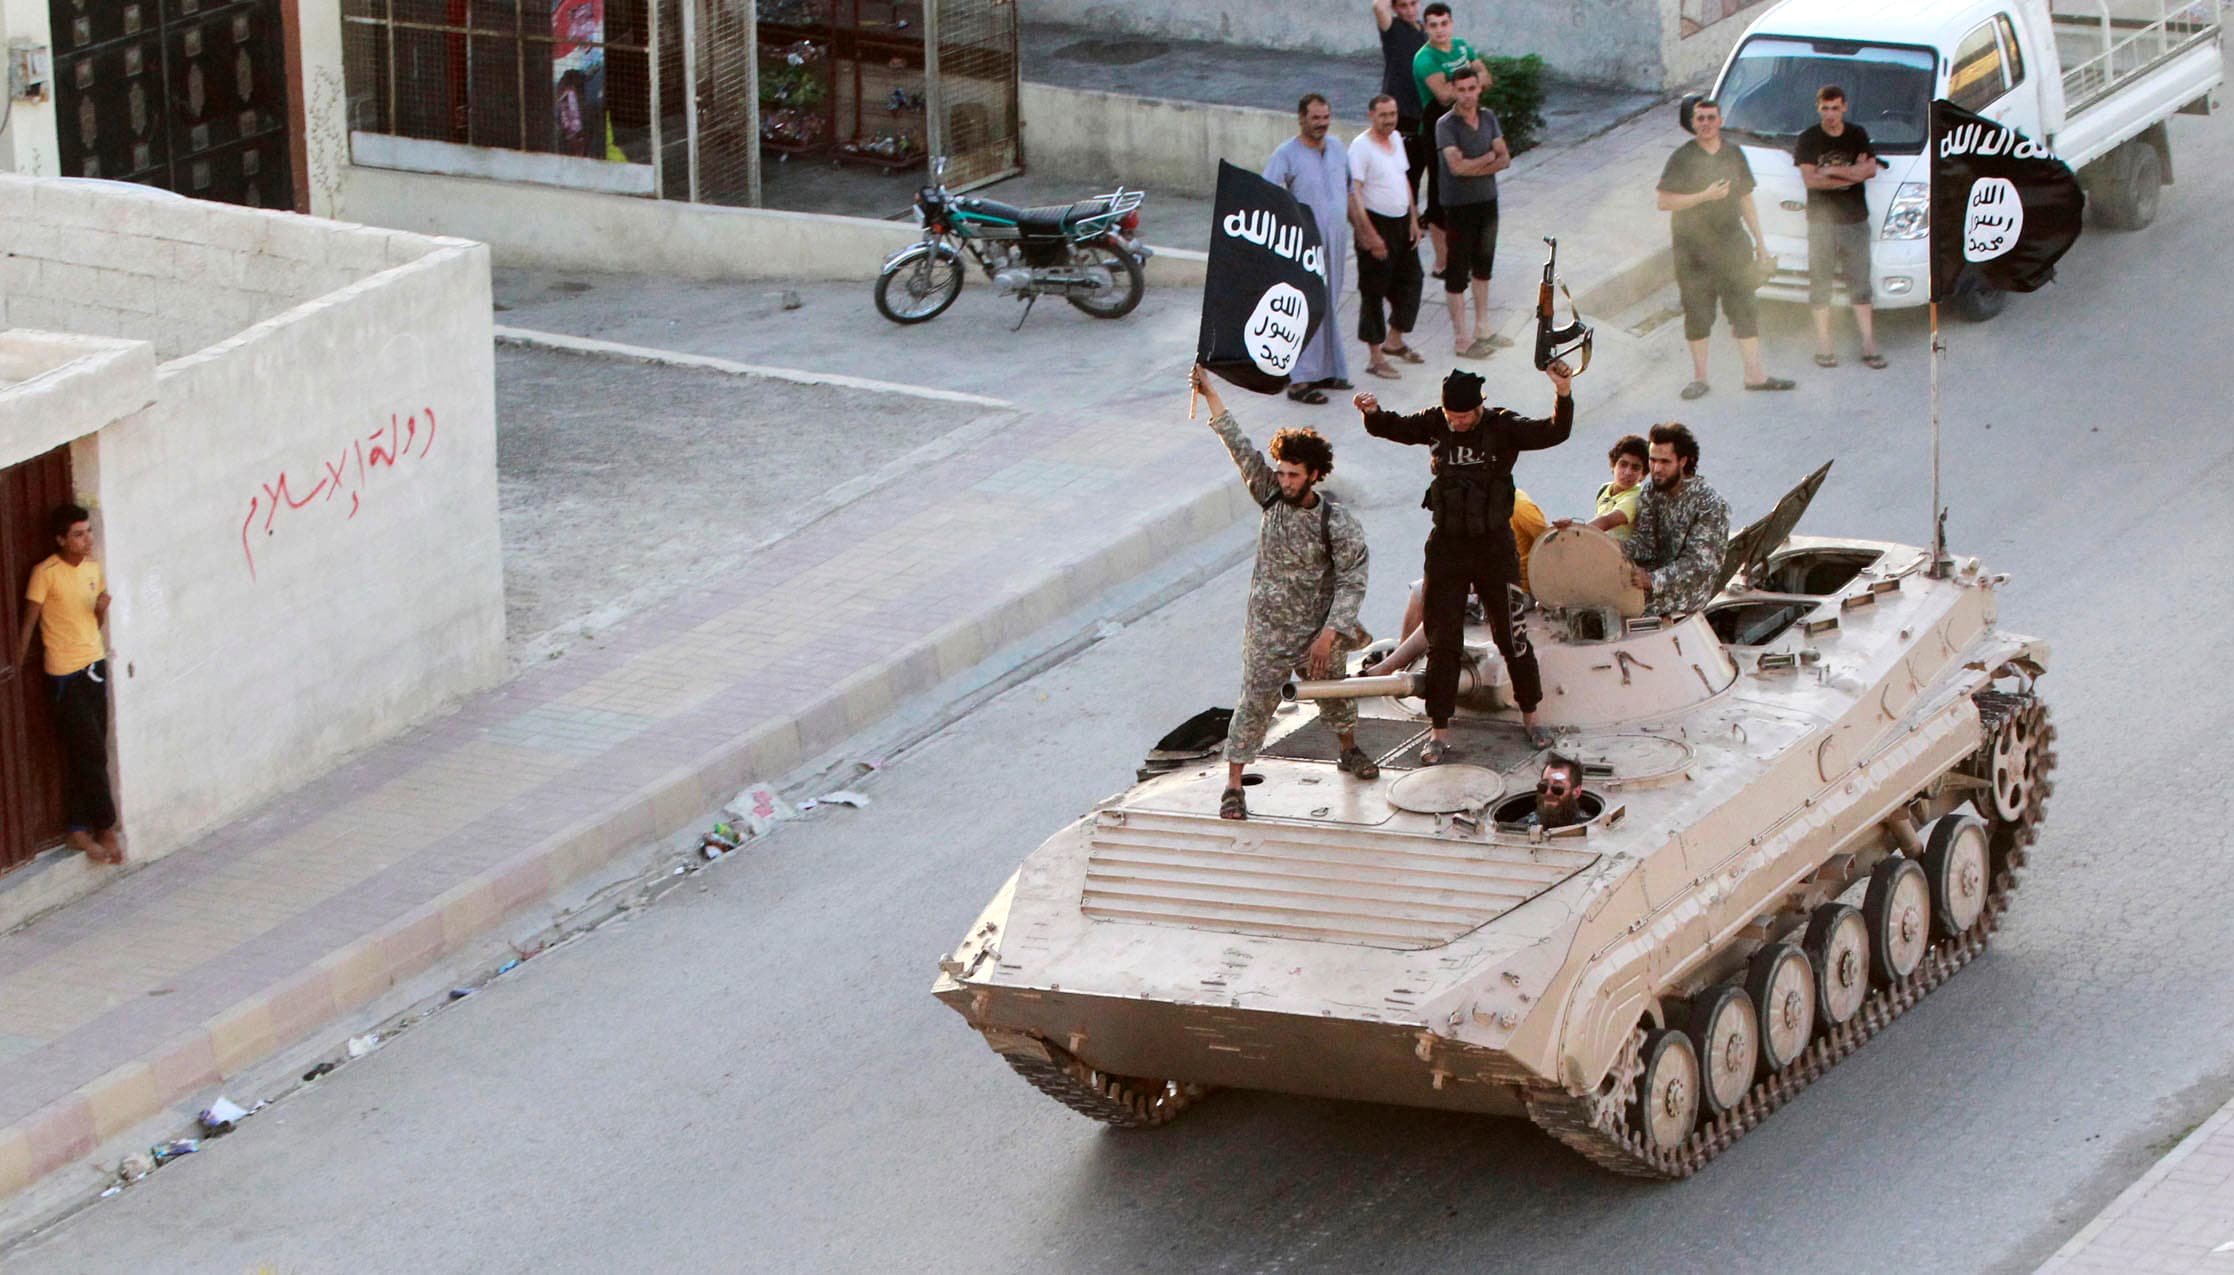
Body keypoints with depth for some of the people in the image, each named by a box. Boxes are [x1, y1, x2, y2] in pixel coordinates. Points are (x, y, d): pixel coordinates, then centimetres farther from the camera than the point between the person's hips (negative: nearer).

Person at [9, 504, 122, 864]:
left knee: (83, 754, 10)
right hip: (66, 675, -6)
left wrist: (102, 608, -7)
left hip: (95, 665, 6)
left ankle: (80, 830, 16)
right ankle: (106, 828, 3)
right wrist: (17, 665, -5)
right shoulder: (45, 573, -14)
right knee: (92, 753, -6)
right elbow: (30, 622, -8)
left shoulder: (93, 568, 6)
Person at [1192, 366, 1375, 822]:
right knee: (1255, 704, -3)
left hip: (1317, 631, 0)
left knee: (1335, 695, 21)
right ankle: (1233, 787, 1)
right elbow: (1241, 447, -9)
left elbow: (1352, 582, -15)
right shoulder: (1272, 497, -8)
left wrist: (1329, 635, -22)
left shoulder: (1338, 524, -16)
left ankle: (1349, 751, 49)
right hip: (1267, 631, 0)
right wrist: (1210, 395, -13)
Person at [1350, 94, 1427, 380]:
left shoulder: (1396, 139, 8)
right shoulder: (1361, 147, -17)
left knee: (1410, 280, 15)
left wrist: (1413, 219, 13)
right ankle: (1375, 357, 5)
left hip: (1402, 221, 8)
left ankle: (1395, 341, 32)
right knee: (1374, 291, -2)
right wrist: (1369, 235, -25)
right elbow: (1354, 193, -21)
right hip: (1376, 223, -8)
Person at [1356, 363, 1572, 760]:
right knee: (1443, 642, 2)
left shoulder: (1503, 428, -9)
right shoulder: (1435, 424, -1)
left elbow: (1553, 433, -20)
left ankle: (1530, 716, 26)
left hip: (1495, 547, -2)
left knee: (1511, 635, 7)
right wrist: (1373, 412, -22)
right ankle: (1440, 732, 9)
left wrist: (1565, 395, -37)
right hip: (1447, 545, 2)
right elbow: (1392, 428, 0)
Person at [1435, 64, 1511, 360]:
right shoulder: (1446, 125, -16)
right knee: (1457, 272, 0)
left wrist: (1475, 168, -19)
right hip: (1458, 205, -7)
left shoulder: (1488, 117, 3)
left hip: (1487, 201, 7)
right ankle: (1462, 339, 6)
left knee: (1483, 266, 17)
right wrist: (1490, 157, -13)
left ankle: (1482, 329, 30)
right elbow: (1456, 166, -26)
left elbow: (1505, 160, -2)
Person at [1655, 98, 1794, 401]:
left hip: (1732, 243, 4)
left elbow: (1745, 199, 17)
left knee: (1744, 308, 3)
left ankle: (1754, 373, 8)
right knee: (1698, 314, 2)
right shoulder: (1683, 158, -5)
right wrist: (1704, 196, -20)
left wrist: (1760, 241, 15)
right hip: (1693, 248, -4)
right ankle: (1699, 376, 12)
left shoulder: (1734, 154, 9)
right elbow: (1664, 201, -10)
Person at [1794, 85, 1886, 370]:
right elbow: (1810, 179, -11)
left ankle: (1869, 345, 4)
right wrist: (1853, 174, -12)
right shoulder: (1808, 140, 1)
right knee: (1820, 284, -1)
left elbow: (1870, 169, -5)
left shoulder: (1858, 136, 8)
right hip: (1821, 221, -2)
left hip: (1855, 220, 2)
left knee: (1860, 282, 3)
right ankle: (1823, 348, 4)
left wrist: (1832, 171, -14)